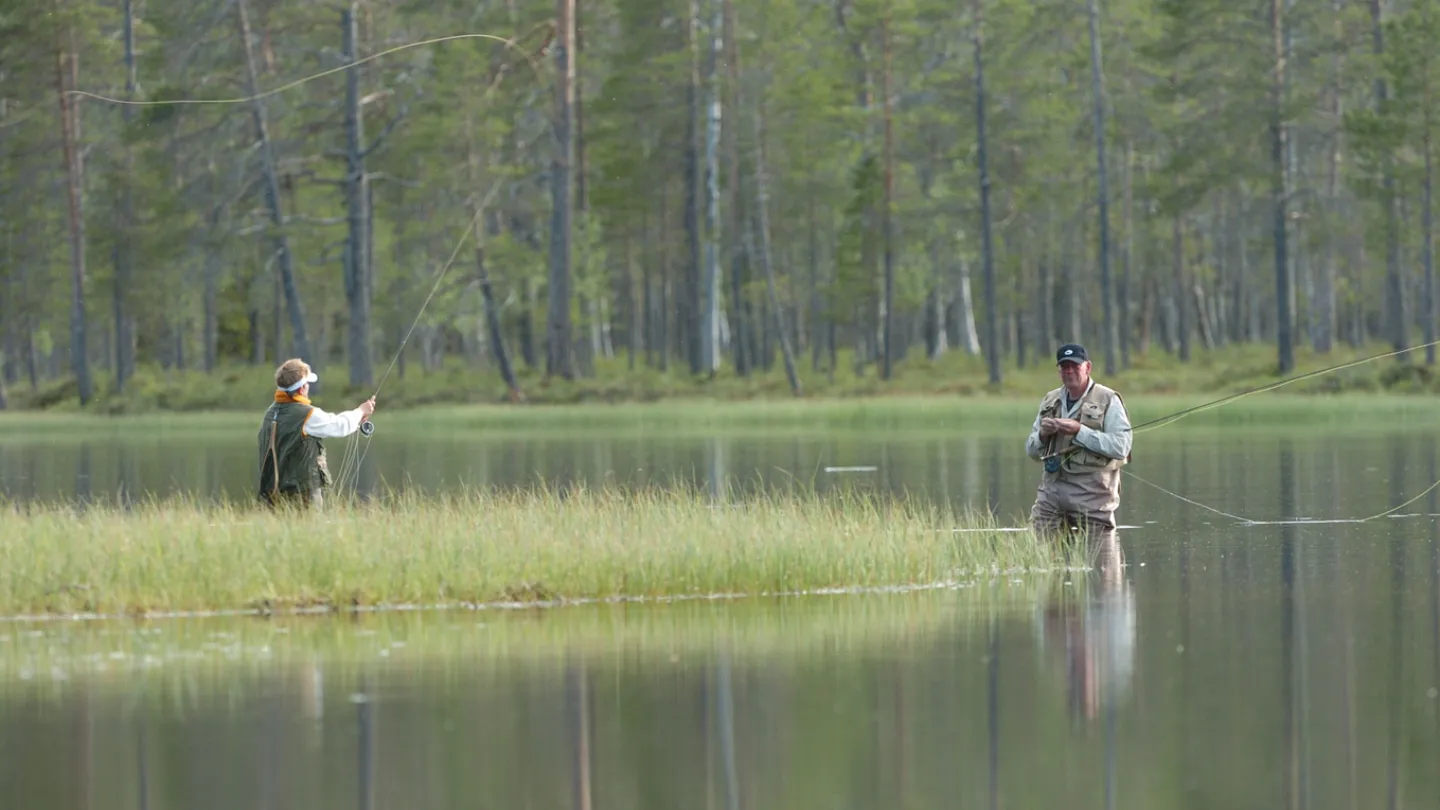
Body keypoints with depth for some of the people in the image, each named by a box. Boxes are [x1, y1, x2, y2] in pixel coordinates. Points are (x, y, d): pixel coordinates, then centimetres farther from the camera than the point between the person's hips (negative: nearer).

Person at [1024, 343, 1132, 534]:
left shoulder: (1108, 400, -1)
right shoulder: (1050, 401, 16)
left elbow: (1121, 447, -14)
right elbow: (1031, 450, 20)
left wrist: (1079, 431, -18)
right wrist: (1042, 434, -3)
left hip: (1091, 491, -5)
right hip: (1051, 488, 5)